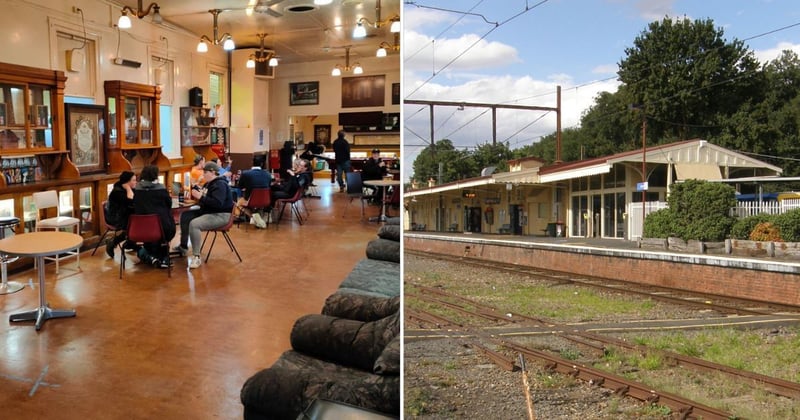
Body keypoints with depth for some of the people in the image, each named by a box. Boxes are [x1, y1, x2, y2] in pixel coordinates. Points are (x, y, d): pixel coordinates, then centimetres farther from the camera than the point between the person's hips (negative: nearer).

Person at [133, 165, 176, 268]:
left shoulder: (137, 190, 0)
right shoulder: (162, 189, -6)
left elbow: (135, 208, 12)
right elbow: (169, 204, 7)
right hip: (164, 227, -2)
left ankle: (150, 257, 5)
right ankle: (163, 258, 18)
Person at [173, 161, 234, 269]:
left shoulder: (220, 185, -18)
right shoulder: (209, 183, 14)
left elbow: (217, 203, -31)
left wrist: (201, 197, -30)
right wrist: (195, 188, 5)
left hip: (221, 215, -11)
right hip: (208, 212, 11)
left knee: (194, 224, -30)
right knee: (185, 215, 10)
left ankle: (196, 257, -25)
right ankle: (183, 246, 16)